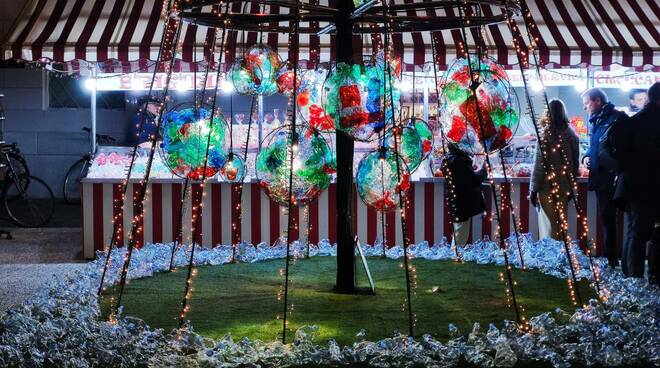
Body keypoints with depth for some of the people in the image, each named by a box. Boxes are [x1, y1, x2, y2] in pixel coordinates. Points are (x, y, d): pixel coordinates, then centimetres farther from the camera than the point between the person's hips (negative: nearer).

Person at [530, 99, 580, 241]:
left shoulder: (546, 135, -13)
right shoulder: (571, 135, 2)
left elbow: (539, 165, -11)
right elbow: (575, 164, 8)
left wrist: (533, 189, -5)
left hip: (547, 186, -5)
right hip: (565, 186, 5)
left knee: (549, 226, 0)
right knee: (561, 224, 13)